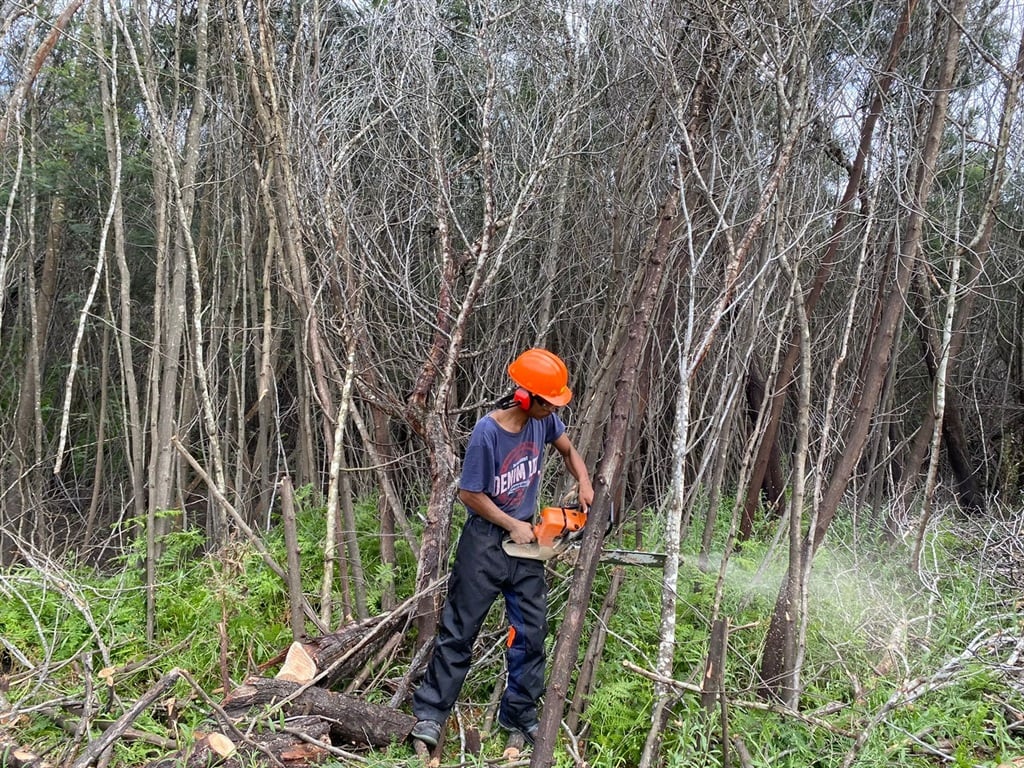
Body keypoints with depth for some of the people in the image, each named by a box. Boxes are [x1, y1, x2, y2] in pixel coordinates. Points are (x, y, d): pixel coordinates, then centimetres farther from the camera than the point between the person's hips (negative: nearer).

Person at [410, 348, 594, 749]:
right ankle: (430, 711, 13)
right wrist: (513, 526, -10)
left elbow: (568, 451, 13)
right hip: (486, 540, -5)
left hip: (525, 540, 6)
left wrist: (584, 483, -5)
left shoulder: (544, 419, -8)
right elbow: (469, 494, -15)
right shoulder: (487, 433, -24)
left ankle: (518, 713, 22)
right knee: (460, 628, 2)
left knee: (531, 629, 8)